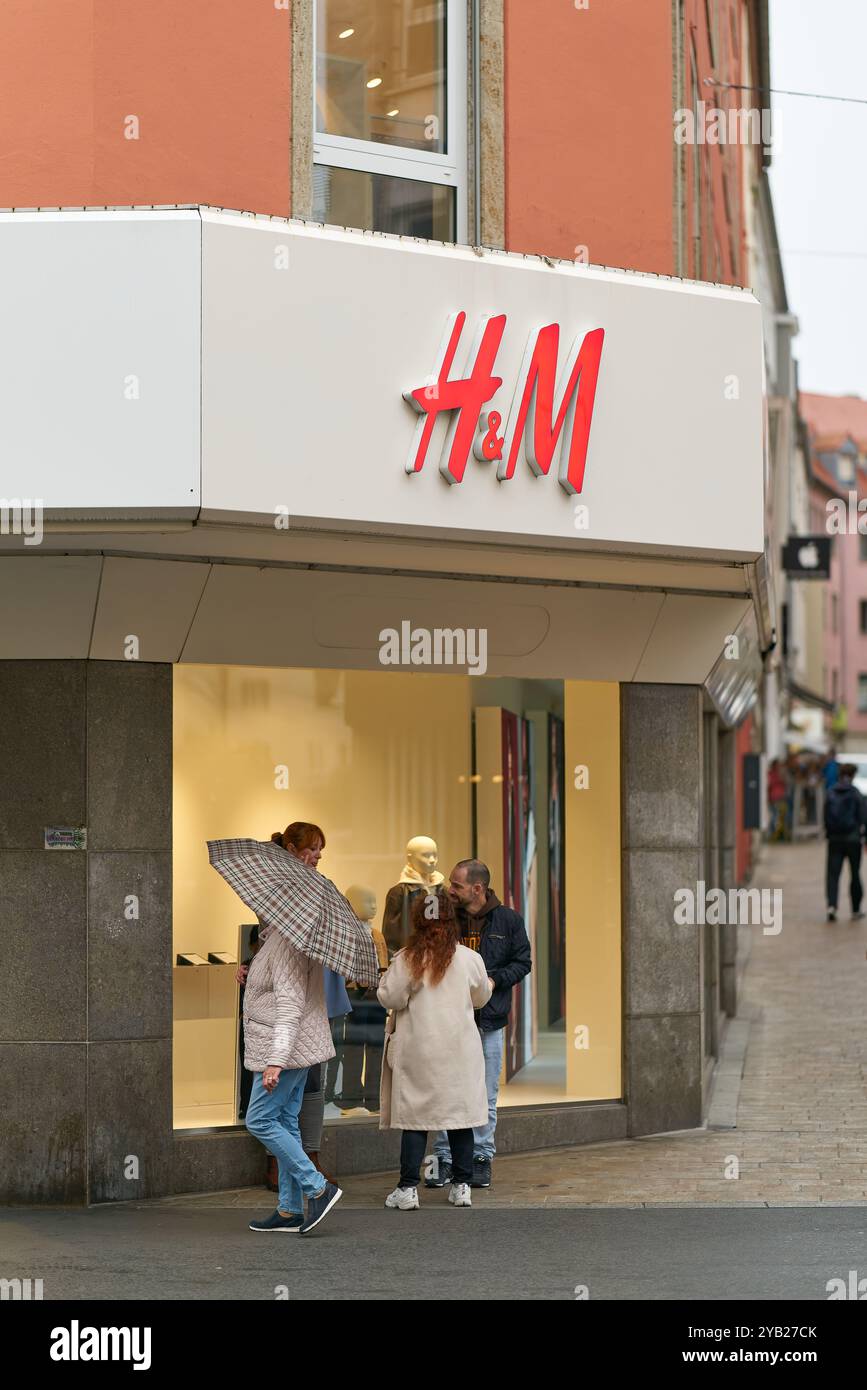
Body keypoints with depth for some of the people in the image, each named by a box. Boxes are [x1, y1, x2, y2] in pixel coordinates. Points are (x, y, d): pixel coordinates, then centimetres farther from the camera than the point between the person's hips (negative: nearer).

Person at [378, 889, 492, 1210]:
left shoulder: (406, 959, -10)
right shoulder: (469, 958, -5)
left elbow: (389, 998, -8)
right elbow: (481, 999, 9)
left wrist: (388, 977, 11)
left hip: (417, 1049, -1)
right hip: (459, 1049, 1)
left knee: (414, 1114, 4)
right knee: (460, 1114, 10)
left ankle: (408, 1189, 1)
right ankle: (462, 1186, 13)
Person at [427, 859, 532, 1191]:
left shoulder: (508, 920, 0)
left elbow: (522, 962, 5)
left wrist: (494, 980, -11)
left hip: (489, 1021, -1)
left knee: (485, 1097, 6)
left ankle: (481, 1158, 14)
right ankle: (444, 1158, 6)